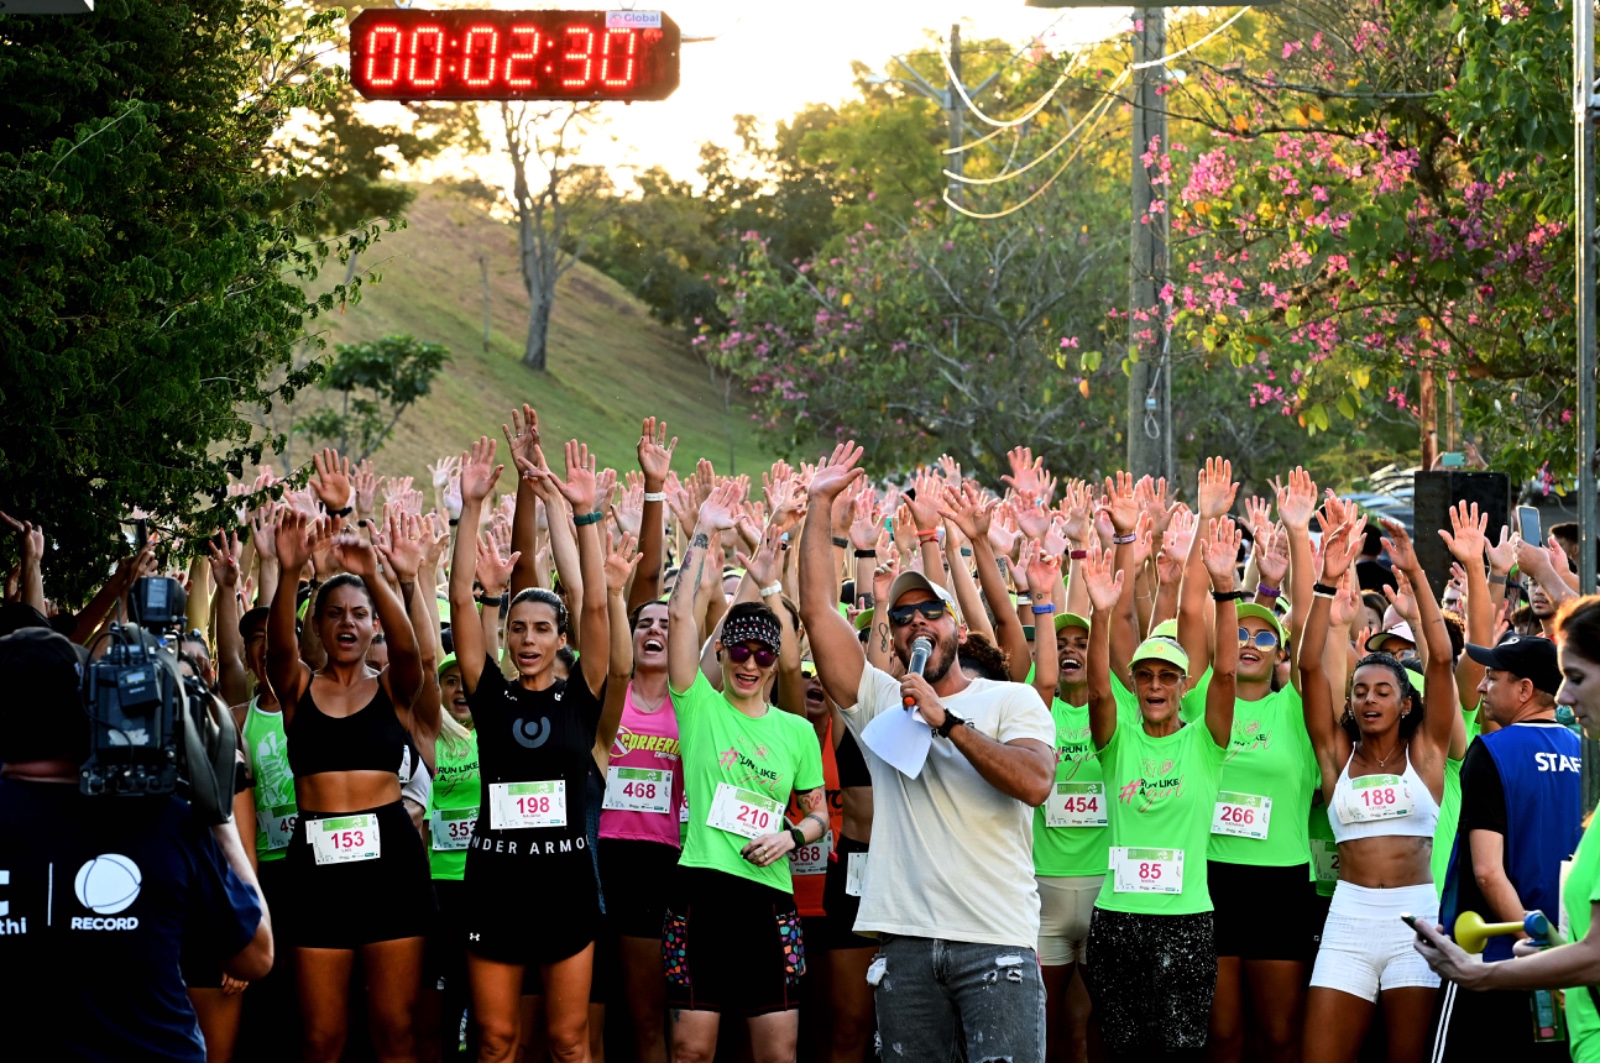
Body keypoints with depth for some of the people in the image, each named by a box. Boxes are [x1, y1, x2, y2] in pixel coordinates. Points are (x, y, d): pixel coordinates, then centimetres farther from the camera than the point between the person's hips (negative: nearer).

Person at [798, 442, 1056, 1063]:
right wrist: (820, 505, 4)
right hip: (905, 940, 3)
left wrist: (947, 721, -14)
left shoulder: (1012, 701, 7)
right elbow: (818, 611, 6)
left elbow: (1034, 783, -11)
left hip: (997, 940, -3)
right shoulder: (879, 701, 14)